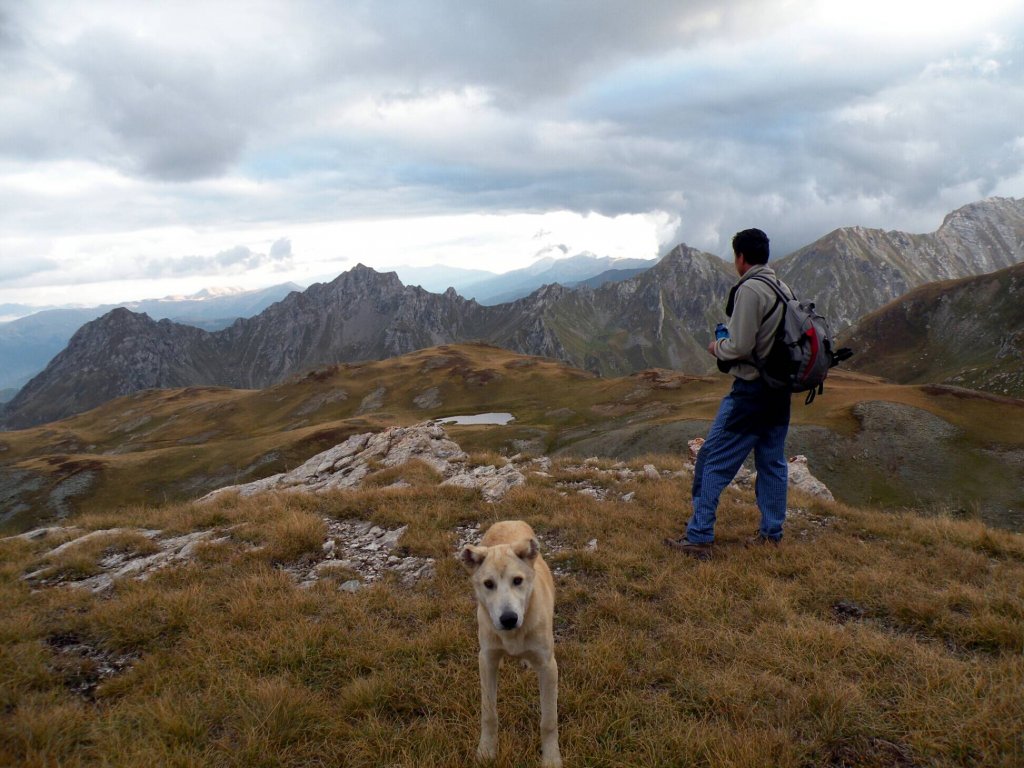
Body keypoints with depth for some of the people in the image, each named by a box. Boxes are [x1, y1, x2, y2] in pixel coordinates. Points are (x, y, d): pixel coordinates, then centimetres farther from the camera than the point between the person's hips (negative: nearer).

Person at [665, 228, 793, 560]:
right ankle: (771, 534, 24)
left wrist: (717, 347, -1)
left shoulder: (749, 290, -17)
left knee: (714, 462, -2)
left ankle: (699, 538, 1)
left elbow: (740, 346, -22)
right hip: (780, 390, 9)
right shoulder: (784, 288, 9)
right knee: (772, 462, 15)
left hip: (750, 390, -9)